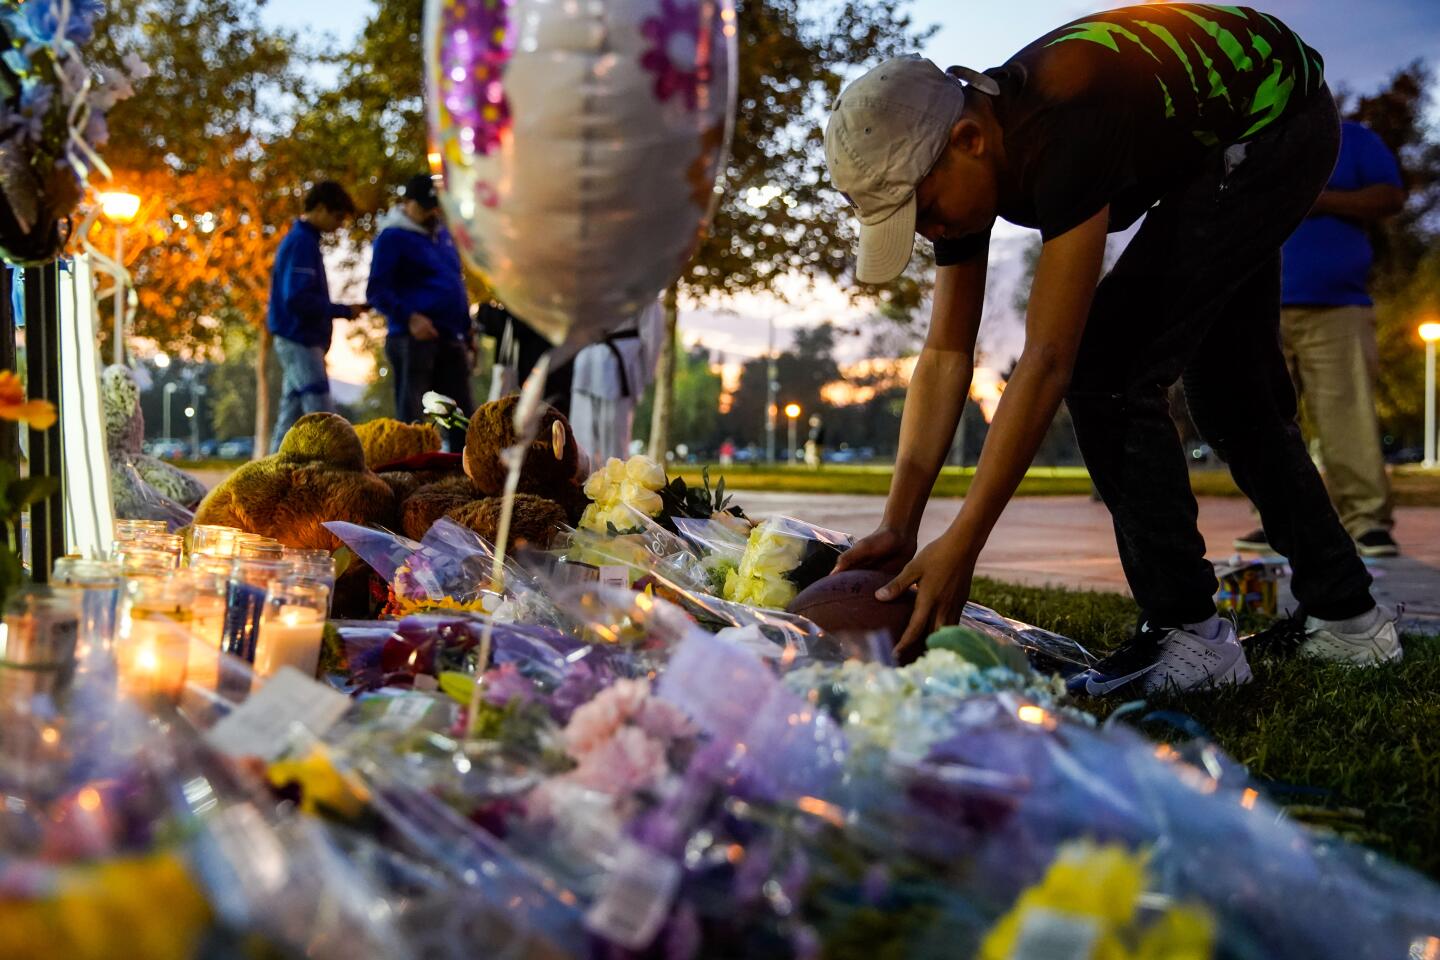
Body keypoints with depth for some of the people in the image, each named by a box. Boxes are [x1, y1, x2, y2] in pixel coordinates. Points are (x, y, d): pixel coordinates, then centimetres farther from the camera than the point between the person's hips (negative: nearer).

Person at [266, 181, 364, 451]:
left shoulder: (302, 240, 17)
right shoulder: (302, 243, -13)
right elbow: (298, 299, -22)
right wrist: (344, 310, -15)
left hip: (298, 341, 10)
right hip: (300, 340, -10)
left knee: (291, 417, 11)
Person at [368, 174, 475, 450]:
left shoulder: (443, 234, 18)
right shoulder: (392, 237, -4)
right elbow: (377, 291, -10)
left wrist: (467, 334, 19)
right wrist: (409, 317, -24)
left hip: (451, 339, 7)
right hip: (413, 338, -7)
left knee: (463, 415, 7)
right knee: (411, 415, -4)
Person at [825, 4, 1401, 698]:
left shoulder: (1061, 135, -39)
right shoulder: (960, 165, -13)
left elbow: (1048, 359, -41)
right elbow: (946, 354, -13)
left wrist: (962, 544, -41)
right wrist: (898, 526, -20)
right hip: (1211, 151, 9)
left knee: (1106, 366, -19)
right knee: (1230, 389, 14)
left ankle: (1189, 636, -11)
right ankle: (1347, 618, 26)